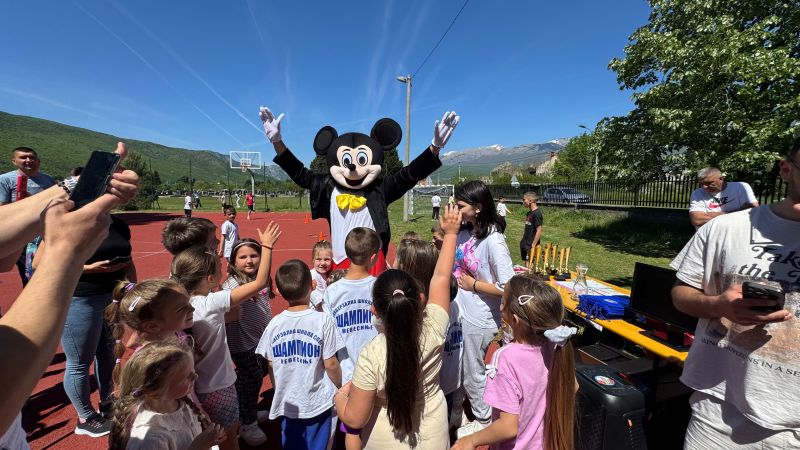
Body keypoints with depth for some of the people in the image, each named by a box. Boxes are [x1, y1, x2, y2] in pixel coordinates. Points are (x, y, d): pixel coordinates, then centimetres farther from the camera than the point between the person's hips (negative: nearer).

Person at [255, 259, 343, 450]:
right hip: (318, 402, -3)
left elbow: (271, 366, 0)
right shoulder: (323, 320, -21)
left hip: (287, 404, 3)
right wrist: (340, 388, 3)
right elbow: (331, 364, -15)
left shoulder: (274, 324, -10)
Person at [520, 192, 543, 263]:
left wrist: (532, 246, -20)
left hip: (531, 245, -8)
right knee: (526, 263, 14)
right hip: (525, 244, 8)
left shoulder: (537, 213, -17)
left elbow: (538, 231, -19)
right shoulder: (529, 213, 10)